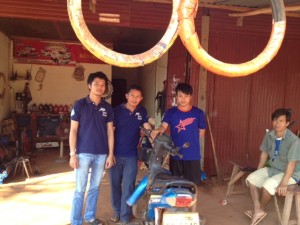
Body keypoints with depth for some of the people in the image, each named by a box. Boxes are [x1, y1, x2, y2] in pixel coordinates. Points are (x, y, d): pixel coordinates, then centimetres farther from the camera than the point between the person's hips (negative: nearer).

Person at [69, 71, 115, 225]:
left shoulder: (107, 108, 6)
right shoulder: (80, 105, -4)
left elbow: (110, 132, 7)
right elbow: (73, 130, -5)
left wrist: (110, 154, 3)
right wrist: (72, 154, -10)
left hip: (101, 154, 3)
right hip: (83, 153, -3)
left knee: (95, 187, 15)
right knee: (80, 189, 2)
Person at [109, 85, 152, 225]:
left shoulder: (142, 111, 4)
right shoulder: (117, 110, -5)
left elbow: (148, 128, 2)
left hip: (131, 156, 1)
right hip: (115, 154, -1)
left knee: (128, 186, 4)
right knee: (115, 184, 11)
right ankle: (117, 211, 30)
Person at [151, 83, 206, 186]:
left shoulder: (198, 113, -1)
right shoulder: (171, 112, -1)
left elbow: (201, 132, 8)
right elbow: (164, 126, -16)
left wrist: (191, 142, 5)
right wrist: (158, 130, -37)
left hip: (193, 156, -1)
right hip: (175, 155, 1)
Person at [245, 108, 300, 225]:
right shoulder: (269, 135, -6)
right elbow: (264, 153, 6)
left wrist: (283, 183, -32)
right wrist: (257, 173, 8)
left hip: (290, 173, -7)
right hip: (272, 169, 7)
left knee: (267, 185, -28)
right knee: (251, 179, -9)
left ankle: (261, 209, 2)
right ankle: (257, 211, -8)